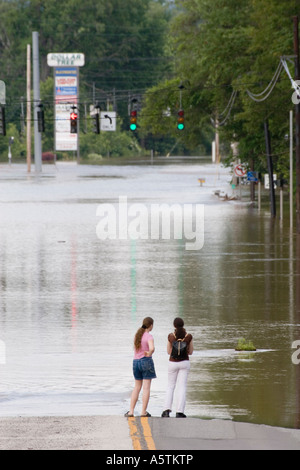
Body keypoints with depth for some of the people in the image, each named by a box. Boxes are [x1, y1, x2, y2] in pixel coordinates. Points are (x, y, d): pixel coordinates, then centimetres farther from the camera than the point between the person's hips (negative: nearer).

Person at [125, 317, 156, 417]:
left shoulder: (137, 335, 8)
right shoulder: (149, 336, -12)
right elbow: (152, 348, -27)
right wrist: (149, 354, -9)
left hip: (136, 361, 6)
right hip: (146, 361, -6)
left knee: (137, 387, 14)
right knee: (146, 387, -1)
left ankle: (131, 411, 9)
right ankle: (143, 411, -2)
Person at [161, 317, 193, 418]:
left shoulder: (171, 336, -9)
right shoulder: (188, 337, -8)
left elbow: (169, 351, 2)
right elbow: (190, 352, 3)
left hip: (173, 363, 0)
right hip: (184, 362, 0)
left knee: (170, 386, 12)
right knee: (182, 387, 2)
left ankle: (167, 410, -1)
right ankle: (179, 412, -5)